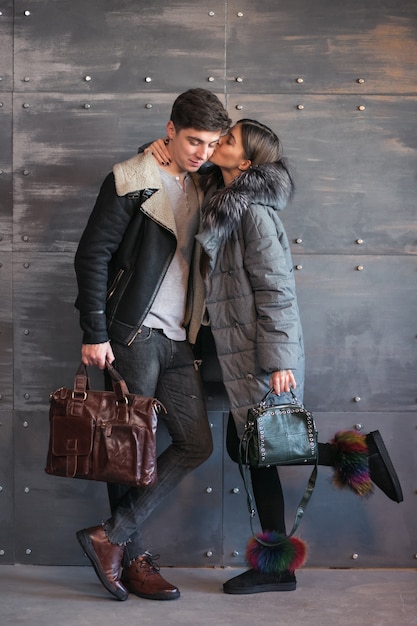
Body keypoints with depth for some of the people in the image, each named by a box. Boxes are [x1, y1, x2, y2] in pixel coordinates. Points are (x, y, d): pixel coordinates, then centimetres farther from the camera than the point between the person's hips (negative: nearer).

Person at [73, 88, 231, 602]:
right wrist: (95, 333, -14)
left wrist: (196, 332, 13)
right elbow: (92, 255, -9)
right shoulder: (130, 180, -6)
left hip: (178, 339, 7)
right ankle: (132, 555, 11)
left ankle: (112, 535, 6)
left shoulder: (198, 189, 15)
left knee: (196, 442, 2)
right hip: (134, 331, -7)